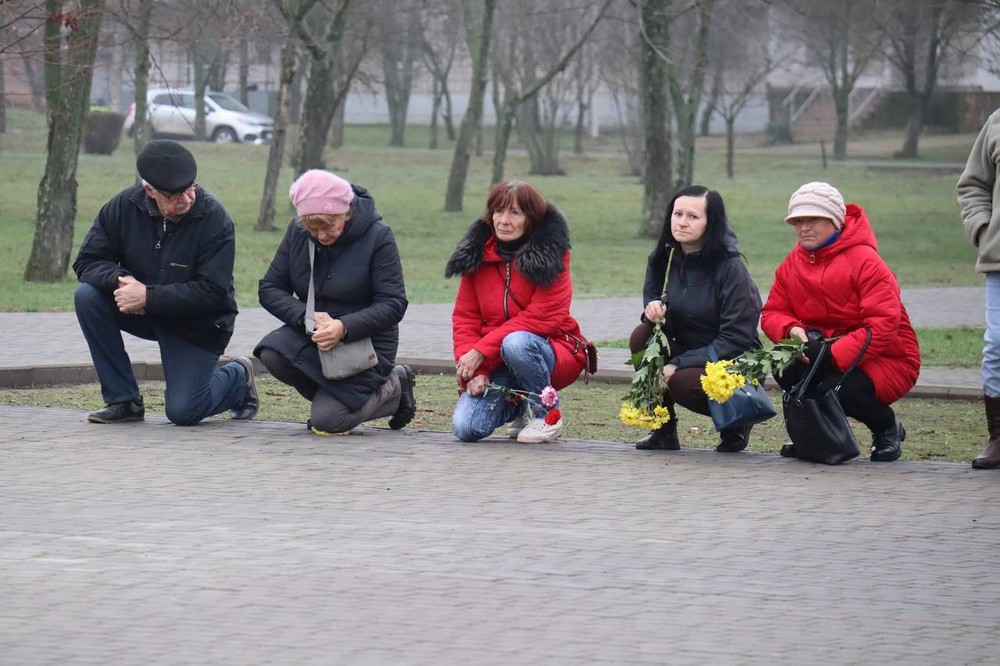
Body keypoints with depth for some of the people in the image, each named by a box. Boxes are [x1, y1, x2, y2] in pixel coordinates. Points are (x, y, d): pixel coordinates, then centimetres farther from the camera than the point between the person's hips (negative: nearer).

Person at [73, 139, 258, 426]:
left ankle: (238, 377, 21)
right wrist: (119, 280, -30)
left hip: (198, 324, -4)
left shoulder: (214, 218, -22)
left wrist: (148, 296, -31)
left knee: (183, 412, -15)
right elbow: (87, 261, -7)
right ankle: (123, 399, -11)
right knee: (88, 297, -22)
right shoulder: (124, 206, -11)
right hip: (144, 314, 4)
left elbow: (212, 292, -24)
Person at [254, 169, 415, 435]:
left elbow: (393, 305, -18)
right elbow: (269, 289, -4)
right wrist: (306, 317, -24)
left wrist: (344, 327, -33)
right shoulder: (297, 232, -4)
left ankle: (394, 389, 9)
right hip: (311, 335, 4)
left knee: (326, 420, -22)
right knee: (271, 353, -28)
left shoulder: (378, 237, -16)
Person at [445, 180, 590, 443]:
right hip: (494, 367, 4)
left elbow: (542, 318, -19)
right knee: (466, 428, -19)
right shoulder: (477, 254, 3)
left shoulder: (550, 256, -10)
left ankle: (547, 416, -11)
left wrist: (480, 352, -23)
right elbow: (465, 318, 1)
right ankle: (517, 408, 16)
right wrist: (475, 371, -16)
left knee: (516, 343, -38)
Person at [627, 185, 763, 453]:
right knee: (641, 336, -22)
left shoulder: (731, 269, -18)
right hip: (684, 351, 5)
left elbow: (737, 339, -20)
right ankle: (664, 430, -10)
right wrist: (654, 308, -13)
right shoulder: (662, 259, 0)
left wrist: (678, 365, -25)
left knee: (682, 381, -35)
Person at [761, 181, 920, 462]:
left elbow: (884, 324, -25)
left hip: (887, 360, -5)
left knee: (836, 388, -34)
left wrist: (834, 355, -31)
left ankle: (888, 428, 0)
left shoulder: (865, 261, -18)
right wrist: (791, 330, -21)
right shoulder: (792, 265, 4)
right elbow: (773, 313, 5)